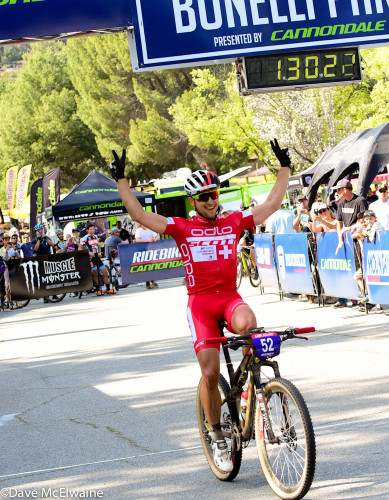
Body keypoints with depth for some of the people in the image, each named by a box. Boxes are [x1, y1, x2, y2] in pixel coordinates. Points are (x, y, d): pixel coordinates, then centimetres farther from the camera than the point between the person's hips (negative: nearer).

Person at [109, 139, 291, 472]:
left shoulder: (234, 223, 9)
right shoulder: (182, 228, 4)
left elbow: (272, 204, 12)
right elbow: (140, 215, 0)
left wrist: (285, 167, 12)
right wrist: (121, 179, -2)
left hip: (230, 297, 1)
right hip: (201, 301, -1)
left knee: (246, 324, -37)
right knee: (210, 373, -9)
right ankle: (218, 437, 8)